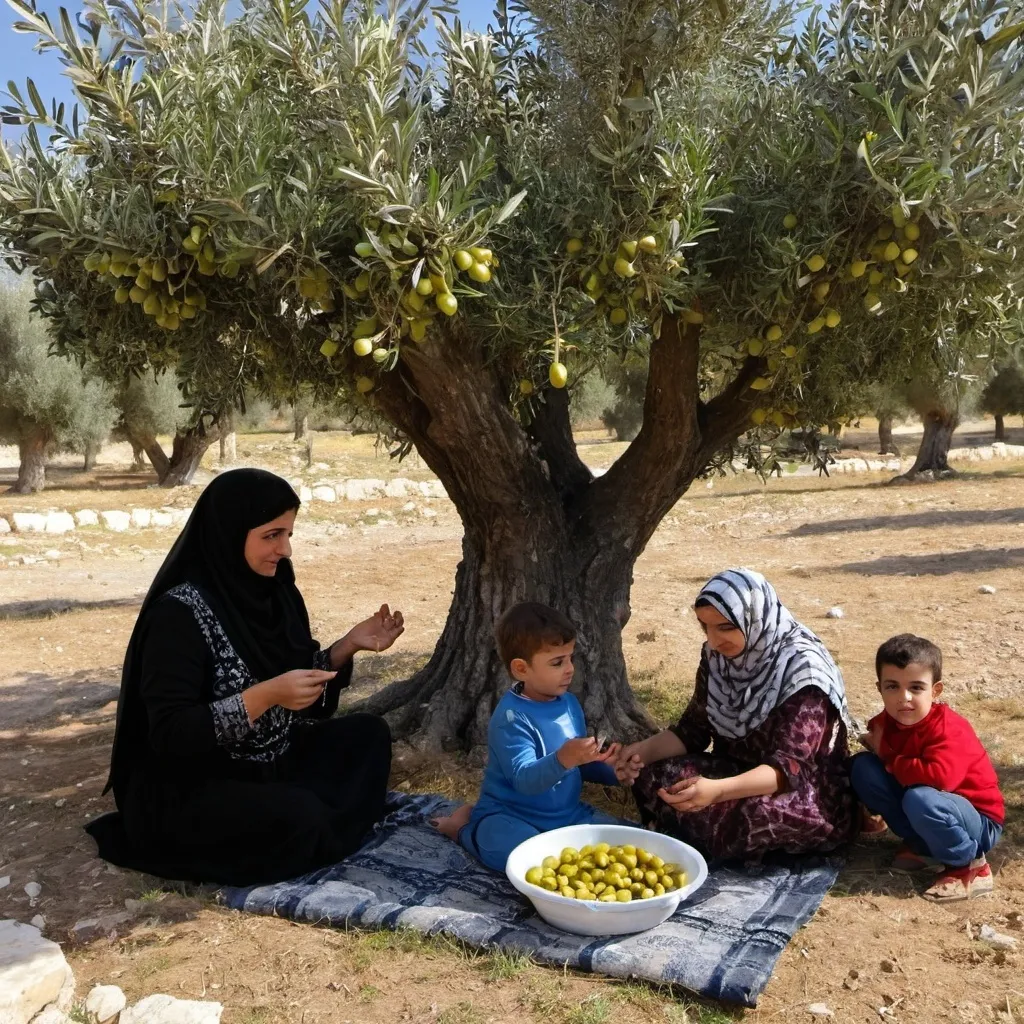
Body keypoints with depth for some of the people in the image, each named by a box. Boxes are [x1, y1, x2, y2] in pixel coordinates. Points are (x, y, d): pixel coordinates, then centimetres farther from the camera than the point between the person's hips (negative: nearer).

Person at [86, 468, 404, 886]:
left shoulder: (272, 592, 1)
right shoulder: (178, 614, -22)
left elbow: (303, 686, 8)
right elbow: (170, 734, -25)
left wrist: (349, 645, -7)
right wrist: (266, 695, -34)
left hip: (266, 764, 8)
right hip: (184, 791, -8)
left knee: (369, 735, 1)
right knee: (299, 816, -30)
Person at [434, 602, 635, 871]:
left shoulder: (569, 703, 3)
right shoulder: (512, 717, -21)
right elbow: (525, 780, -31)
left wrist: (610, 770, -5)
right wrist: (562, 760, -49)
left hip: (568, 813, 8)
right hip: (512, 816, -7)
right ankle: (466, 827, 1)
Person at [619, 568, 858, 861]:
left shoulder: (803, 670, -24)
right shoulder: (717, 656, -4)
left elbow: (790, 766, -30)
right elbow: (693, 728, 3)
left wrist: (718, 790, -46)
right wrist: (645, 750, -18)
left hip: (812, 794, -5)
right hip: (740, 773, 5)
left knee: (756, 814, -37)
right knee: (653, 778, -18)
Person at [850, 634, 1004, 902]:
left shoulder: (948, 728, -26)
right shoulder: (887, 722, -5)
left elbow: (939, 777, -41)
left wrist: (888, 759, -27)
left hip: (977, 821, -7)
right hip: (929, 813, 7)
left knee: (920, 799, -39)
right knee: (862, 766, -9)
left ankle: (971, 867, -11)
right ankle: (922, 845, 2)